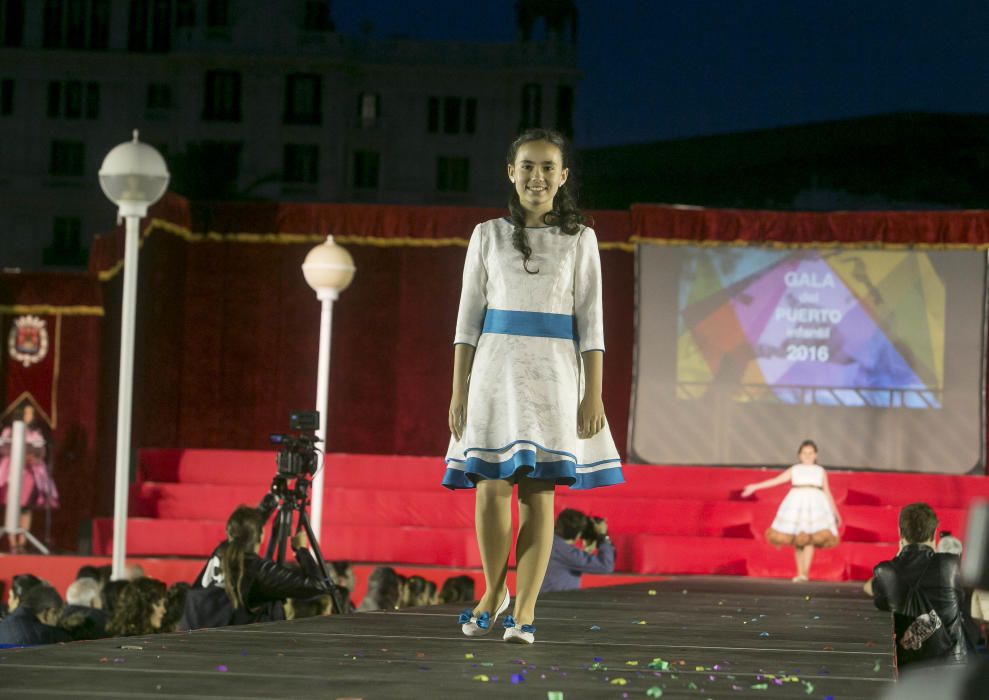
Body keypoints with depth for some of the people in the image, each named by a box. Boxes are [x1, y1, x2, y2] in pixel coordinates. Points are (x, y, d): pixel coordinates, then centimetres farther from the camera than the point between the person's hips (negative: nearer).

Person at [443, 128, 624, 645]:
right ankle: (494, 592, 16)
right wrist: (458, 390, 2)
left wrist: (594, 394, -3)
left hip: (553, 371, 0)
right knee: (492, 487, -5)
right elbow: (469, 316, 8)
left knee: (538, 492, -3)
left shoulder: (579, 240, 7)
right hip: (497, 367, 1)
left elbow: (590, 321, 4)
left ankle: (524, 612, 1)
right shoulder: (488, 236, 8)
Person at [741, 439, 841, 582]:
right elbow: (776, 480, 11)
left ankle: (805, 572, -19)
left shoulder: (820, 471, 16)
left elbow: (827, 493, 20)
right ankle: (800, 573, 5)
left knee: (810, 539, -16)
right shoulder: (794, 470, 15)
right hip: (796, 503, 1)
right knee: (797, 541, -2)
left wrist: (835, 513, 20)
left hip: (815, 504, -1)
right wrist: (755, 487, 5)